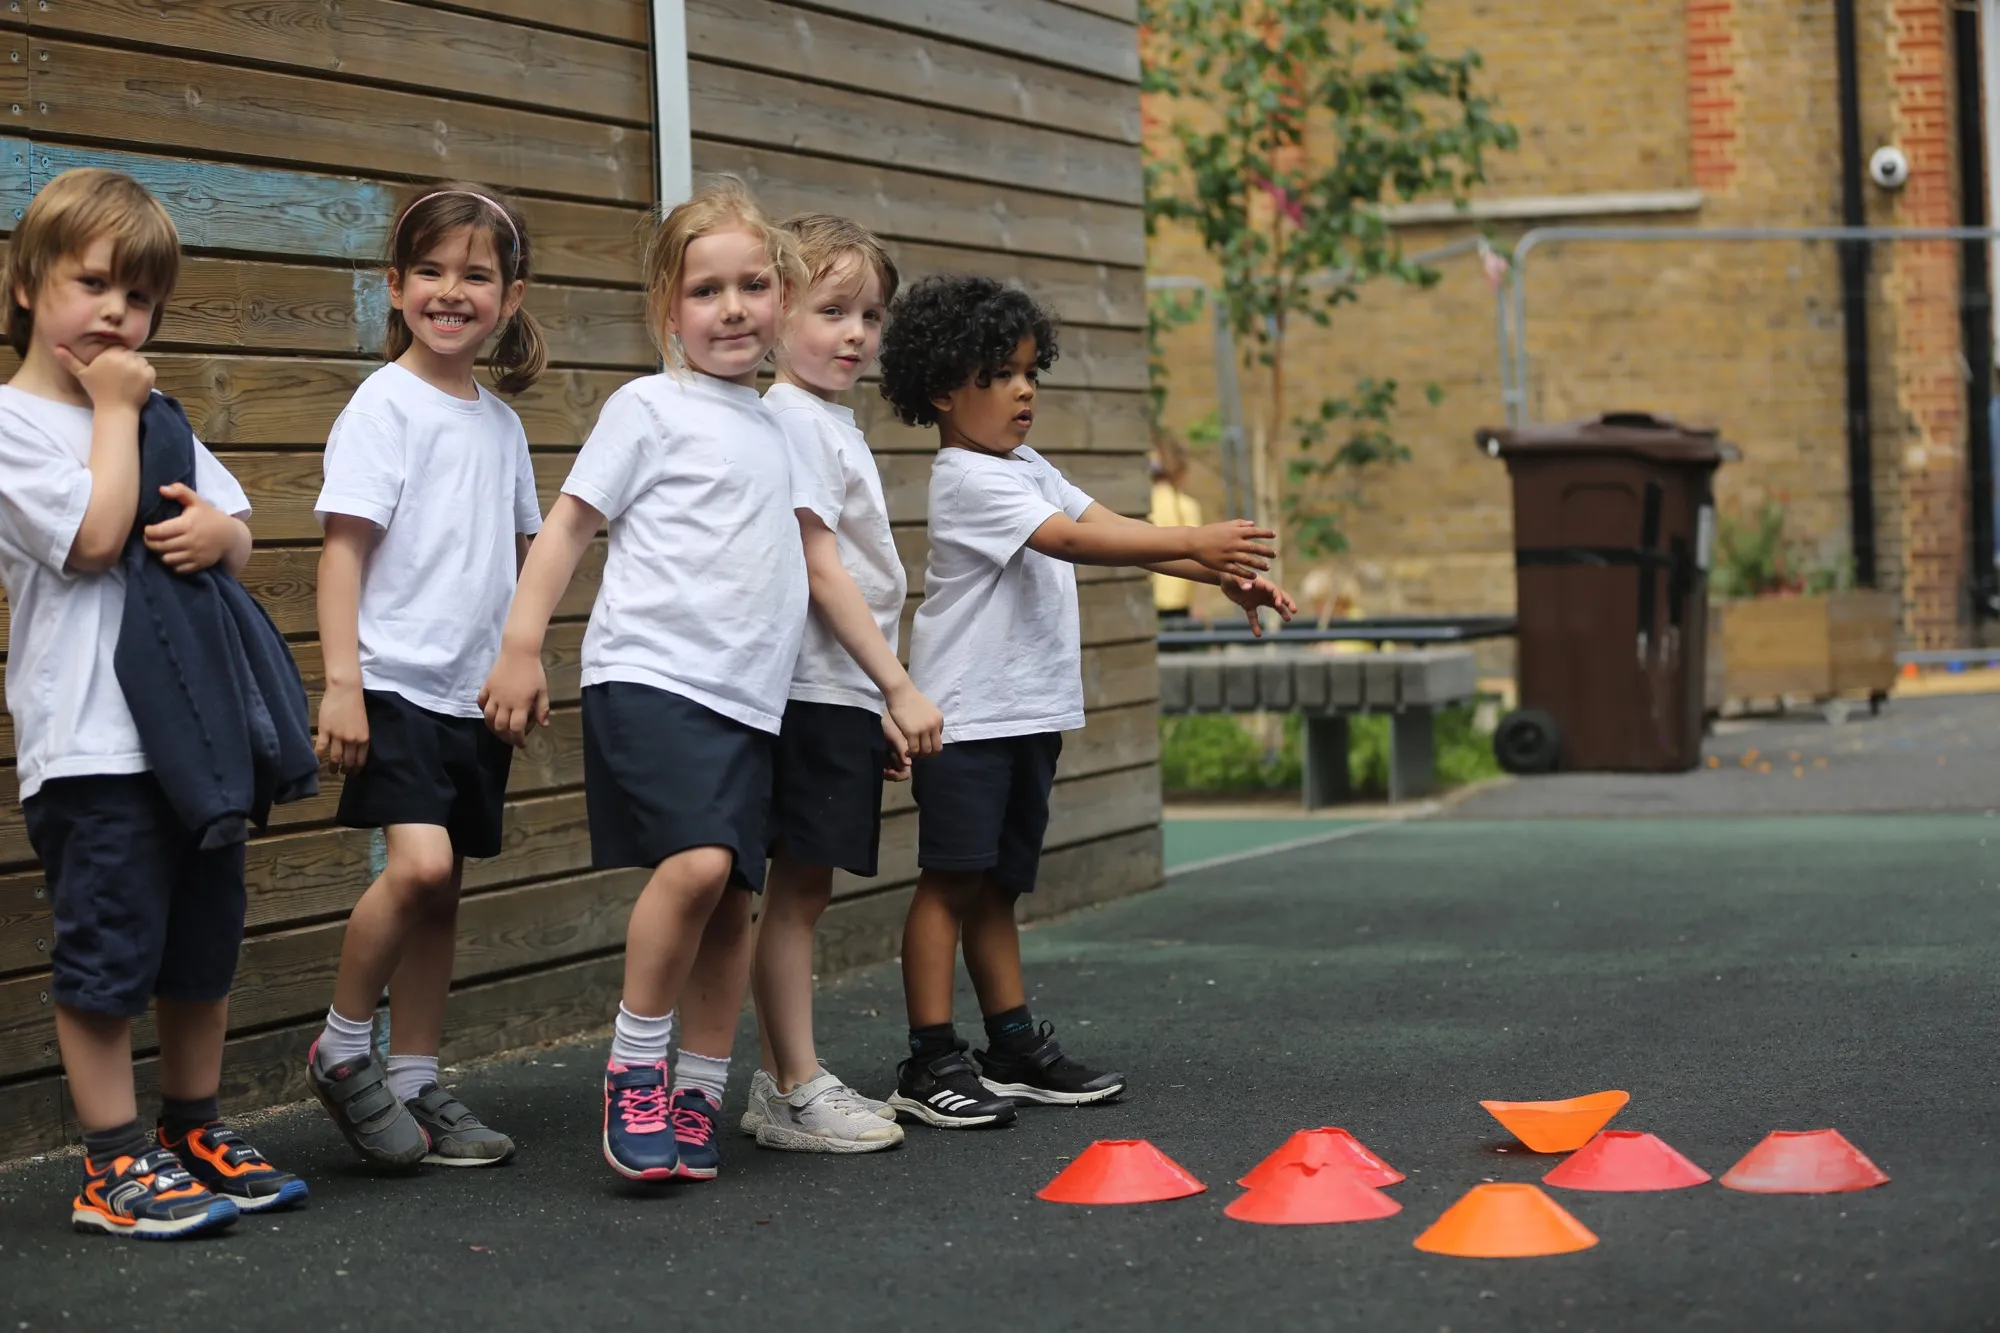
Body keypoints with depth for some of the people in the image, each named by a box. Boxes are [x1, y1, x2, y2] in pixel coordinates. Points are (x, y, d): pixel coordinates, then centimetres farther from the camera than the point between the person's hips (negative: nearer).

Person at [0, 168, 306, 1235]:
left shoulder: (157, 419, 17)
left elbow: (241, 535, 18)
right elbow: (96, 536, -17)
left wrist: (221, 532, -5)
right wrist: (112, 413, -9)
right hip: (91, 737, -7)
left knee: (204, 949, 14)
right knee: (105, 958, -2)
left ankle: (193, 1131, 27)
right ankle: (113, 1164, 6)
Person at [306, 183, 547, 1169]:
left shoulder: (501, 422, 13)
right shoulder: (385, 405, -7)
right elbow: (343, 545, -12)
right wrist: (341, 682, -19)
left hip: (476, 692, 7)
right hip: (396, 682, -7)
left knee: (440, 891, 9)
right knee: (420, 863, -22)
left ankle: (414, 1086, 18)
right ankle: (341, 1049, -4)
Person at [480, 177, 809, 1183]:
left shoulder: (771, 427, 19)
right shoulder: (651, 409, -1)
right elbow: (568, 526, -2)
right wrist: (520, 648, -10)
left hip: (748, 694, 7)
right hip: (650, 675, -7)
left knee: (733, 897, 2)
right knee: (696, 861, -24)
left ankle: (698, 1095, 14)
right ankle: (632, 1069, -8)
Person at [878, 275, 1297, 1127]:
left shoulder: (1027, 469, 16)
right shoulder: (968, 480, -14)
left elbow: (1116, 531, 7)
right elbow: (1073, 540, -25)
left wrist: (1223, 573, -5)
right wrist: (1196, 542, -31)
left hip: (1028, 713, 9)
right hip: (967, 715, -9)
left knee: (996, 886, 14)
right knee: (951, 881, -5)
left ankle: (1014, 1047, 19)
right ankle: (929, 1064, -2)